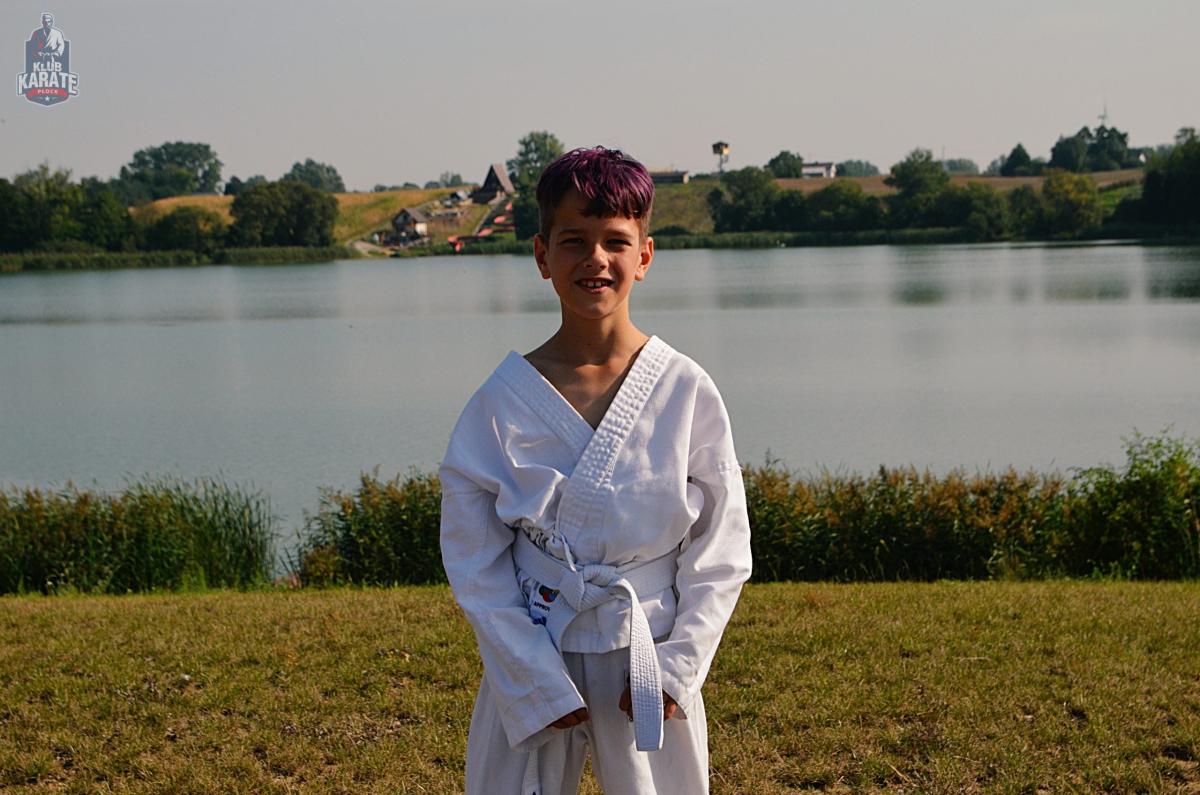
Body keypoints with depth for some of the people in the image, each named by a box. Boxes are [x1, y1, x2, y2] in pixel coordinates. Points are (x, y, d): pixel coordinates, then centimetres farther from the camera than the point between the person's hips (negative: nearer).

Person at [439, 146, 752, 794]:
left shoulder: (688, 393, -3)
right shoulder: (502, 402, -4)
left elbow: (721, 548, 1)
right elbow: (474, 563, -3)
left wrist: (676, 667, -7)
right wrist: (538, 684, -9)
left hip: (650, 666, 0)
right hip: (529, 667, 0)